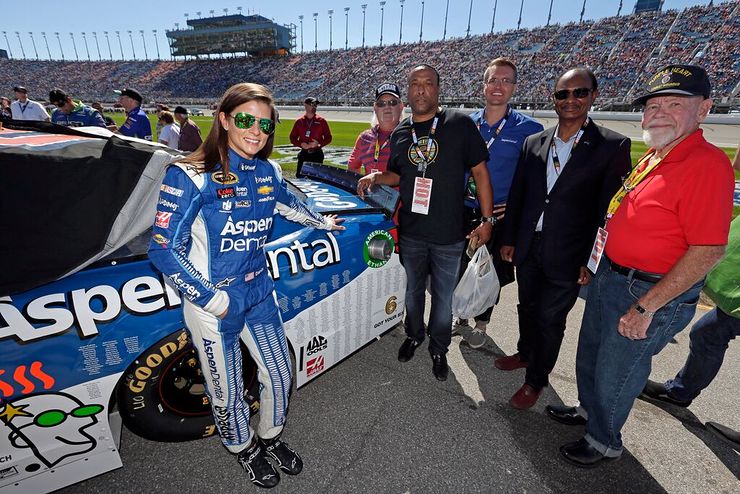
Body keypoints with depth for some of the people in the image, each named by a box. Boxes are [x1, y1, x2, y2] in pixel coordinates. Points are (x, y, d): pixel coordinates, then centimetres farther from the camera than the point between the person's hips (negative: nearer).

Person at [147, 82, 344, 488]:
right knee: (228, 394, 15)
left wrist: (323, 221, 34)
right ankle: (245, 449, 48)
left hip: (260, 293, 6)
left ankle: (271, 438, 50)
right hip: (213, 306, -5)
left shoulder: (268, 172, 0)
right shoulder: (191, 177, -18)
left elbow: (289, 205, 21)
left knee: (279, 376, 19)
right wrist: (210, 298, -20)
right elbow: (163, 249, -17)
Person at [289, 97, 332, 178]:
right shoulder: (299, 122, 6)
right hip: (304, 154, 1)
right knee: (300, 177, 2)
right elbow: (292, 138, 9)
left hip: (317, 154, -1)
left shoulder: (321, 121, 2)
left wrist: (318, 143, -13)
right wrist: (301, 144, -10)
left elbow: (328, 137, 4)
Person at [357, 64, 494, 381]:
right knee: (413, 290, 21)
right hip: (410, 233, 4)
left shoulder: (460, 124, -6)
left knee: (443, 298, 12)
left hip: (449, 236, -3)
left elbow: (480, 172, -4)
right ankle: (414, 335, 47)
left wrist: (487, 219, -6)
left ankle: (439, 349, 37)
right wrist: (376, 177, -3)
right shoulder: (399, 134, 6)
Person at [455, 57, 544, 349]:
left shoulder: (528, 129, -6)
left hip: (500, 216, -2)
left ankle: (481, 323, 32)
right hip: (465, 211, 3)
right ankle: (461, 315, 36)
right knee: (460, 268, 13)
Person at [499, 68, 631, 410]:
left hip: (567, 257, -4)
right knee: (527, 308, 21)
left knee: (550, 320, 10)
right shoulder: (534, 143, 4)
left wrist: (592, 261, -11)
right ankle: (525, 353, 47)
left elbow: (608, 210, -8)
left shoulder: (613, 147, -8)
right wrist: (509, 239, 8)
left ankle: (536, 379, 31)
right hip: (528, 249, 4)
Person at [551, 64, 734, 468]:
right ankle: (589, 410, 50)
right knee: (589, 356, 25)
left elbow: (709, 250, -23)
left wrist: (646, 307, -22)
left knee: (614, 374, 11)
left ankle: (604, 442, 38)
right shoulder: (652, 157, 7)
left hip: (651, 293, -8)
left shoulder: (706, 165, -20)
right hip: (609, 276, 8)